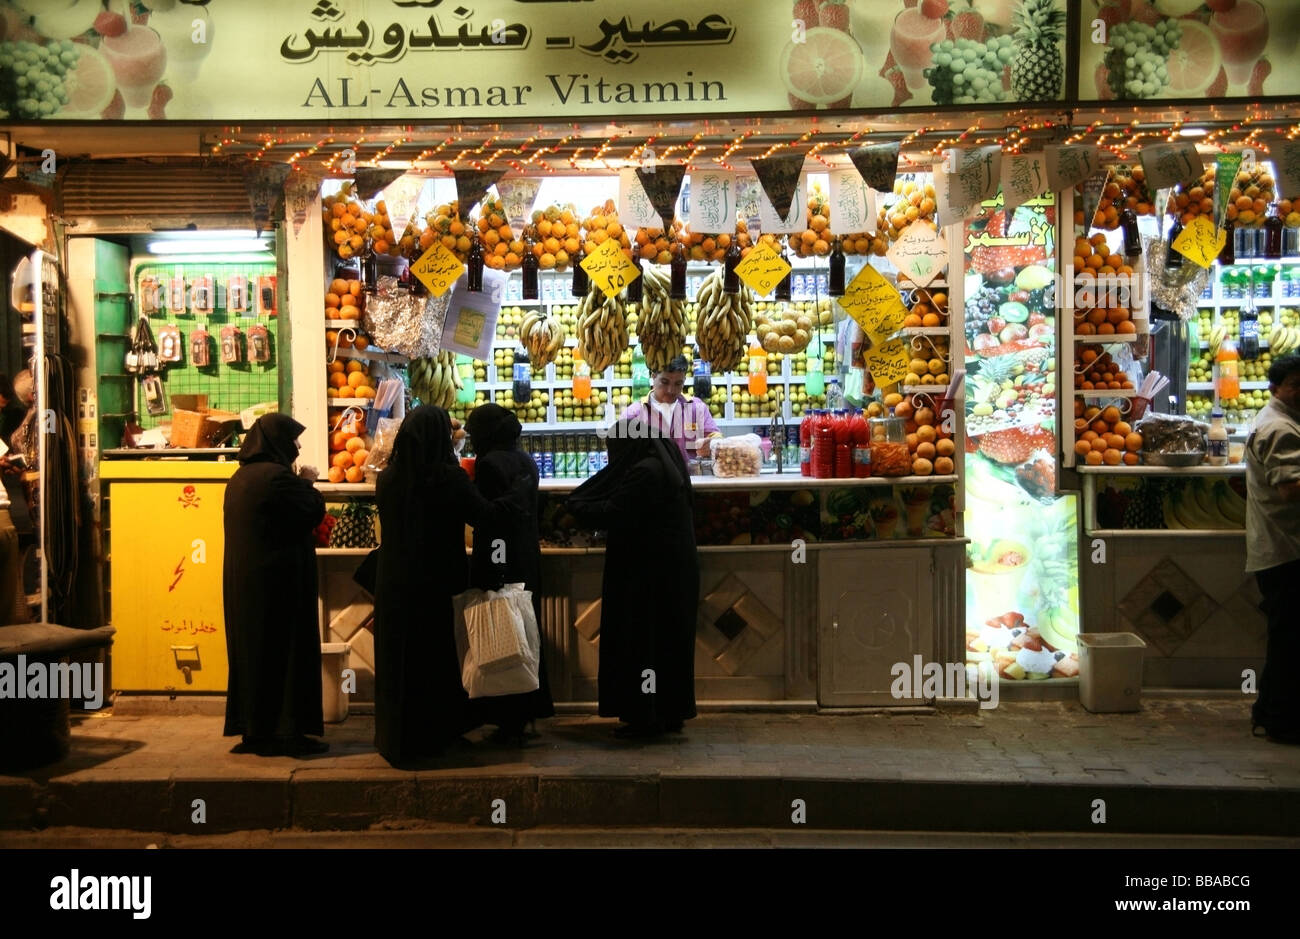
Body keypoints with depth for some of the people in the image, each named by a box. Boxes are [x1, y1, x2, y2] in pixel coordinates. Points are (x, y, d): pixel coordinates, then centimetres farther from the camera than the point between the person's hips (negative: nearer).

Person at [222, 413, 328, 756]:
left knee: (252, 650, 13)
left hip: (244, 580, 9)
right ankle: (288, 732, 3)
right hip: (279, 583, -9)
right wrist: (308, 483, -1)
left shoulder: (240, 477, 11)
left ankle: (254, 730, 20)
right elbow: (313, 513, -17)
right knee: (286, 651, -2)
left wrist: (299, 485, 15)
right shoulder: (277, 476, -18)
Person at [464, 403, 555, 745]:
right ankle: (527, 712, 25)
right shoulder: (525, 460, 10)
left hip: (499, 564, -8)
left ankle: (508, 721, 4)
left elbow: (487, 521, -19)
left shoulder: (489, 463, -15)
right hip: (528, 562, 8)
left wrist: (486, 576, -18)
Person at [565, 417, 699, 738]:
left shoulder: (644, 471, -18)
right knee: (668, 639, 14)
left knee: (641, 641, -1)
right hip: (672, 570, 10)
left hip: (648, 573, -10)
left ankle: (647, 716, 5)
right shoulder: (666, 464, 12)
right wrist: (585, 503, 8)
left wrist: (576, 505, -5)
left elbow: (612, 513, -20)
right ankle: (672, 712, 22)